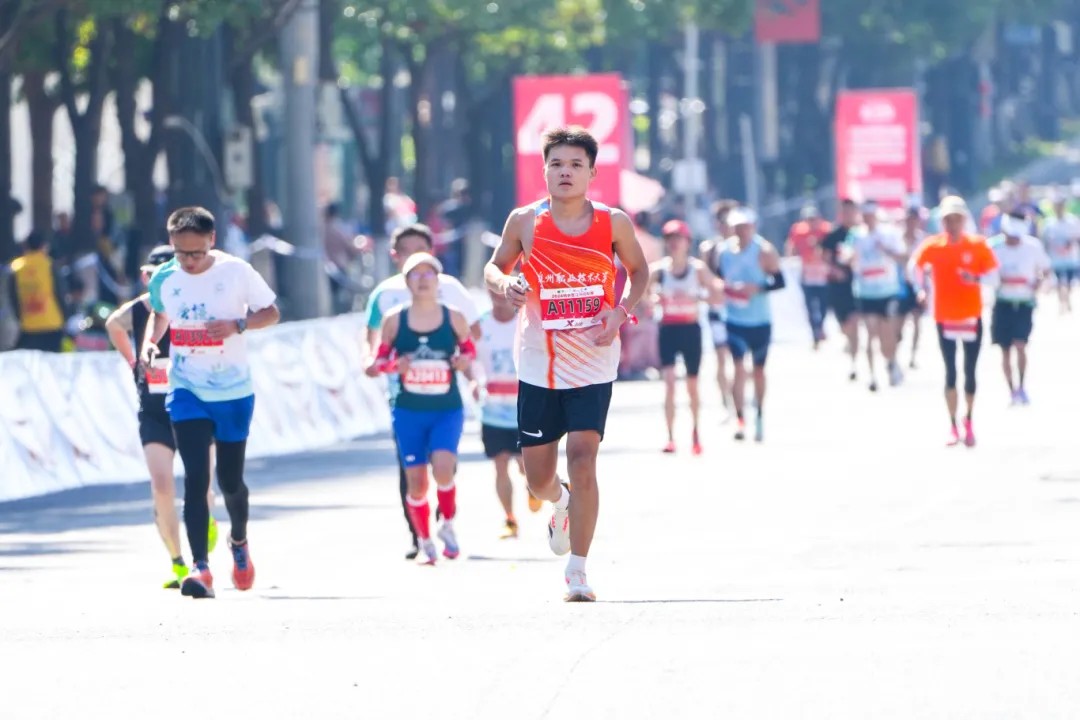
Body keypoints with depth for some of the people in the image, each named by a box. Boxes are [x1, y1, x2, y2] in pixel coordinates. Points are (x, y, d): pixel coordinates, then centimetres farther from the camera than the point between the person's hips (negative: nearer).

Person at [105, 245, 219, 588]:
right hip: (154, 414, 1)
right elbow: (113, 325, 16)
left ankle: (207, 520, 38)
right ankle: (177, 564, 0)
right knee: (161, 487, -12)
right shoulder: (134, 312, -7)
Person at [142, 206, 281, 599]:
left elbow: (271, 312, -2)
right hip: (187, 391, 1)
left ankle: (239, 541, 41)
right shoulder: (164, 278, -4)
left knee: (230, 480, 10)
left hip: (234, 393, -1)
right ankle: (201, 568, -19)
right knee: (195, 478, -14)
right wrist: (149, 342, -3)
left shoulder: (237, 272, -11)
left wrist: (237, 324, -21)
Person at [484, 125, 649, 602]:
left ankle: (577, 571, -8)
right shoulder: (525, 222, -3)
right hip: (538, 365, 1)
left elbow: (638, 269, 12)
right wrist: (505, 285, -14)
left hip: (592, 363, -1)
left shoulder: (613, 223, -3)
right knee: (537, 476, 6)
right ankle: (561, 504, 46)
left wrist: (623, 310, -6)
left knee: (582, 456, -17)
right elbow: (494, 268, 10)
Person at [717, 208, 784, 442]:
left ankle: (760, 418, 28)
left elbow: (779, 281, -9)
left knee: (758, 369, 12)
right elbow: (717, 278, 15)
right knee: (738, 366, -13)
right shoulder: (723, 251, 2)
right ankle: (740, 420, -18)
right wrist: (723, 287, -7)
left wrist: (757, 288, -24)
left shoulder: (764, 251, -8)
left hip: (760, 320, -1)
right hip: (734, 320, 1)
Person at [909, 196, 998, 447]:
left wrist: (976, 278, -24)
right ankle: (953, 426, 7)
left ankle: (969, 422, 21)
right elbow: (915, 265, -10)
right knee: (950, 372, 1)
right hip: (945, 315, 0)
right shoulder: (932, 245, -5)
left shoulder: (978, 245, -4)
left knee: (970, 370, 4)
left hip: (972, 315, 0)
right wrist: (921, 287, -28)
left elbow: (992, 271, -3)